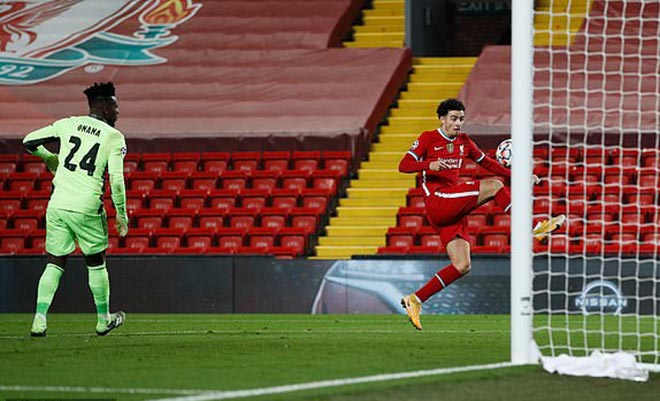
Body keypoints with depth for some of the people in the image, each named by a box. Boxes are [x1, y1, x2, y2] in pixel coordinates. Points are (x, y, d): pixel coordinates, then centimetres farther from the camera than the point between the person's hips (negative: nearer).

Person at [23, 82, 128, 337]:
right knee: (96, 263, 16)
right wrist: (122, 214, 2)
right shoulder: (114, 137, -2)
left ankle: (39, 321, -4)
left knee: (55, 264, 9)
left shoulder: (68, 124, 8)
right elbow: (116, 181, -10)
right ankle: (103, 319, 27)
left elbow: (29, 141, 11)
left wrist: (51, 159, 28)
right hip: (87, 209, -3)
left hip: (58, 204, 3)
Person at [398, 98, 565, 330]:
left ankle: (415, 300, 2)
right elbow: (404, 165, -7)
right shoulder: (428, 138, 0)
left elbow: (487, 163, 25)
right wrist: (430, 165, -25)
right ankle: (532, 229, -15)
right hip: (436, 201, -8)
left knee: (462, 266, -2)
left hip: (453, 211, 8)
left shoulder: (463, 142, 18)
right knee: (493, 187, -18)